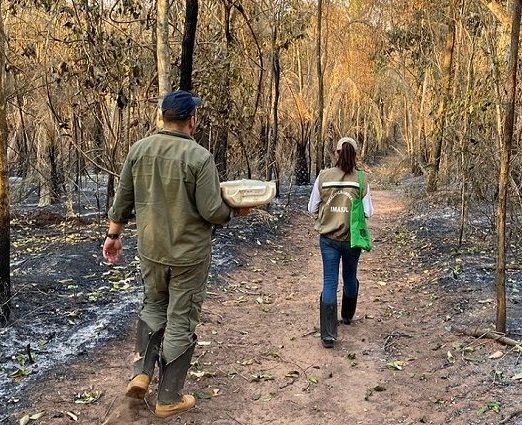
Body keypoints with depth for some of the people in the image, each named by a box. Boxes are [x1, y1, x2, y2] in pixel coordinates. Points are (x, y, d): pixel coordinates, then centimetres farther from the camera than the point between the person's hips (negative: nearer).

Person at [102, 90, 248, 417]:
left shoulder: (139, 149, -3)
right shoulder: (199, 156, -19)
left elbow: (123, 199, 4)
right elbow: (212, 212, -19)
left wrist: (114, 235, 16)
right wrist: (236, 211, 2)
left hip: (150, 248, 5)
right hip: (189, 253, -4)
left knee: (154, 306, 28)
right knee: (180, 321, 9)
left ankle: (142, 373, 19)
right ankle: (169, 398, 21)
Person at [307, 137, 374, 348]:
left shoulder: (324, 176, -8)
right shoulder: (361, 180, -9)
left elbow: (312, 208, -2)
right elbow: (368, 213, -8)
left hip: (328, 238, 0)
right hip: (352, 238, 1)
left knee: (329, 283, 3)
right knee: (350, 277, 23)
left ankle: (328, 335, -2)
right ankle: (347, 316, 46)